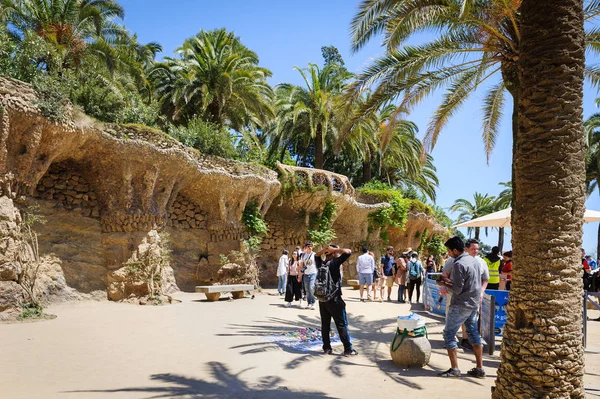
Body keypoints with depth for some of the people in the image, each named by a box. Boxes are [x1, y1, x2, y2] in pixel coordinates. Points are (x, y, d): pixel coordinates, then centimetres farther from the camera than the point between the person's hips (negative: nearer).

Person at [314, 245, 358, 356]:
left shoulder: (321, 264, 5)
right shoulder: (335, 262, -12)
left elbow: (316, 255, 27)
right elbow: (348, 252, -16)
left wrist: (325, 249, 11)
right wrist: (334, 249, -7)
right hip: (334, 299, -6)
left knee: (325, 324, 11)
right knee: (342, 325, 1)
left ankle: (326, 348, 15)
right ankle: (348, 349, 4)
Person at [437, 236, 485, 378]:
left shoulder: (459, 264, -20)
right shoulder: (474, 260, 8)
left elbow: (457, 290, -19)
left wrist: (444, 284, -4)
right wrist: (450, 281, 12)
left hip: (460, 305, -9)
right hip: (474, 304, 9)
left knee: (449, 334, 0)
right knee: (474, 334, 14)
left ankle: (454, 369, 0)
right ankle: (479, 368, 17)